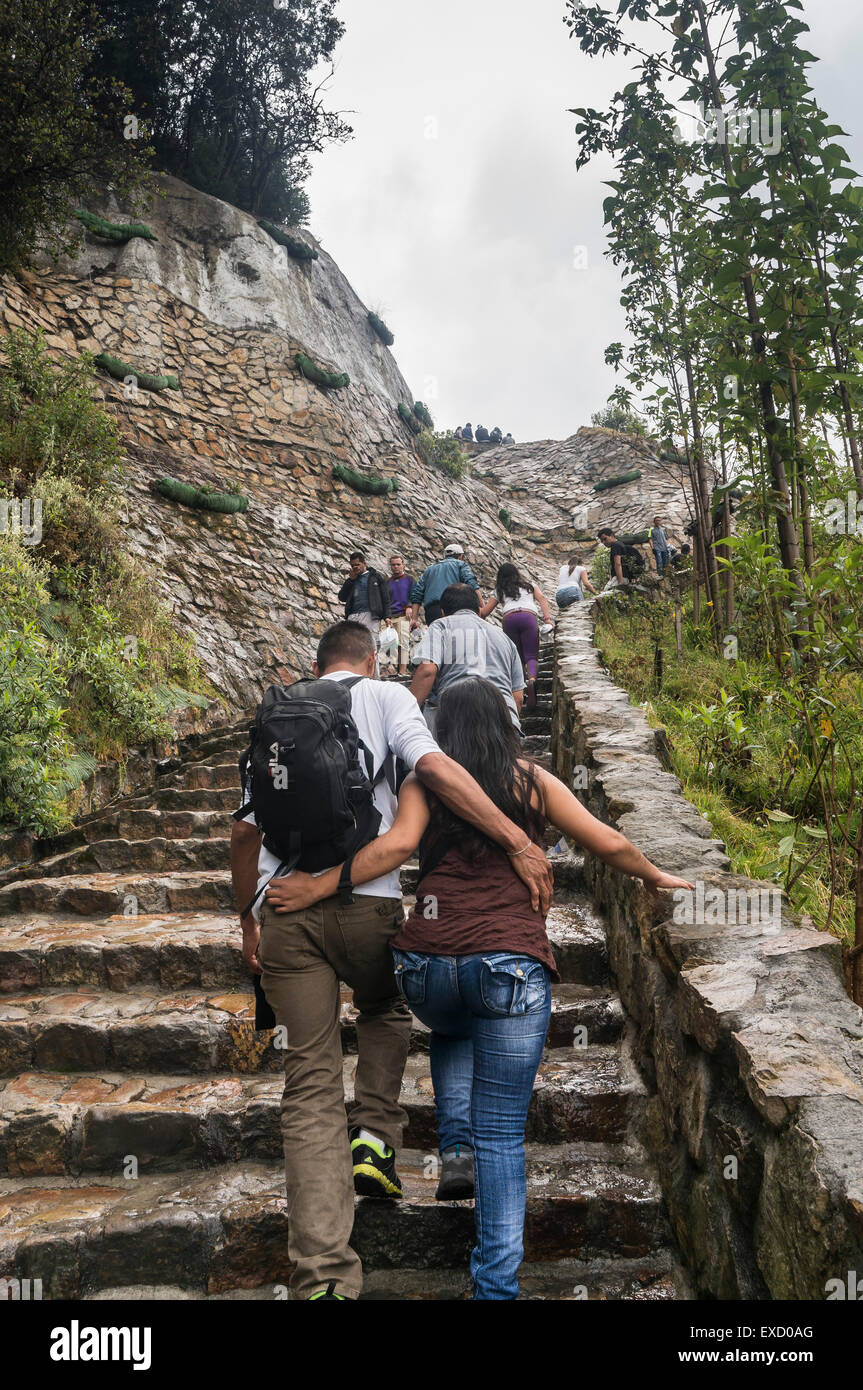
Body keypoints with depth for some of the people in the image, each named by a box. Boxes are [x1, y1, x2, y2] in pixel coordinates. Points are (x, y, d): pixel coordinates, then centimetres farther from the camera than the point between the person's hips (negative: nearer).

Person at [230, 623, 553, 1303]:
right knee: (384, 1009, 31)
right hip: (366, 901, -2)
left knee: (311, 1084, 5)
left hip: (284, 905, 3)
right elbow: (433, 766, -11)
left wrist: (249, 920, 29)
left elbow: (245, 830, 18)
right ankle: (374, 1138, 16)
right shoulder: (385, 695, 9)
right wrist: (520, 842, -14)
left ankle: (324, 1276, 0)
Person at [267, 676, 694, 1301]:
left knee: (451, 1032, 38)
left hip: (426, 962, 2)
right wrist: (655, 876, 30)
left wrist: (323, 885, -3)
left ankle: (457, 1148, 21)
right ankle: (496, 1283, 7)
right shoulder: (532, 779, 11)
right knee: (504, 1136, 9)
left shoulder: (425, 782, 9)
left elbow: (398, 843, -9)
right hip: (511, 963, -1)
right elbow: (608, 843, 12)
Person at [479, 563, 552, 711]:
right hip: (529, 616, 0)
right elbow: (542, 599, 13)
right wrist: (548, 619, 5)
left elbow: (484, 612, 27)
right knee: (531, 656, -4)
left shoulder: (499, 591, 29)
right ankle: (532, 678, -36)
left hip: (509, 617, 0)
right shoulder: (530, 585, 32)